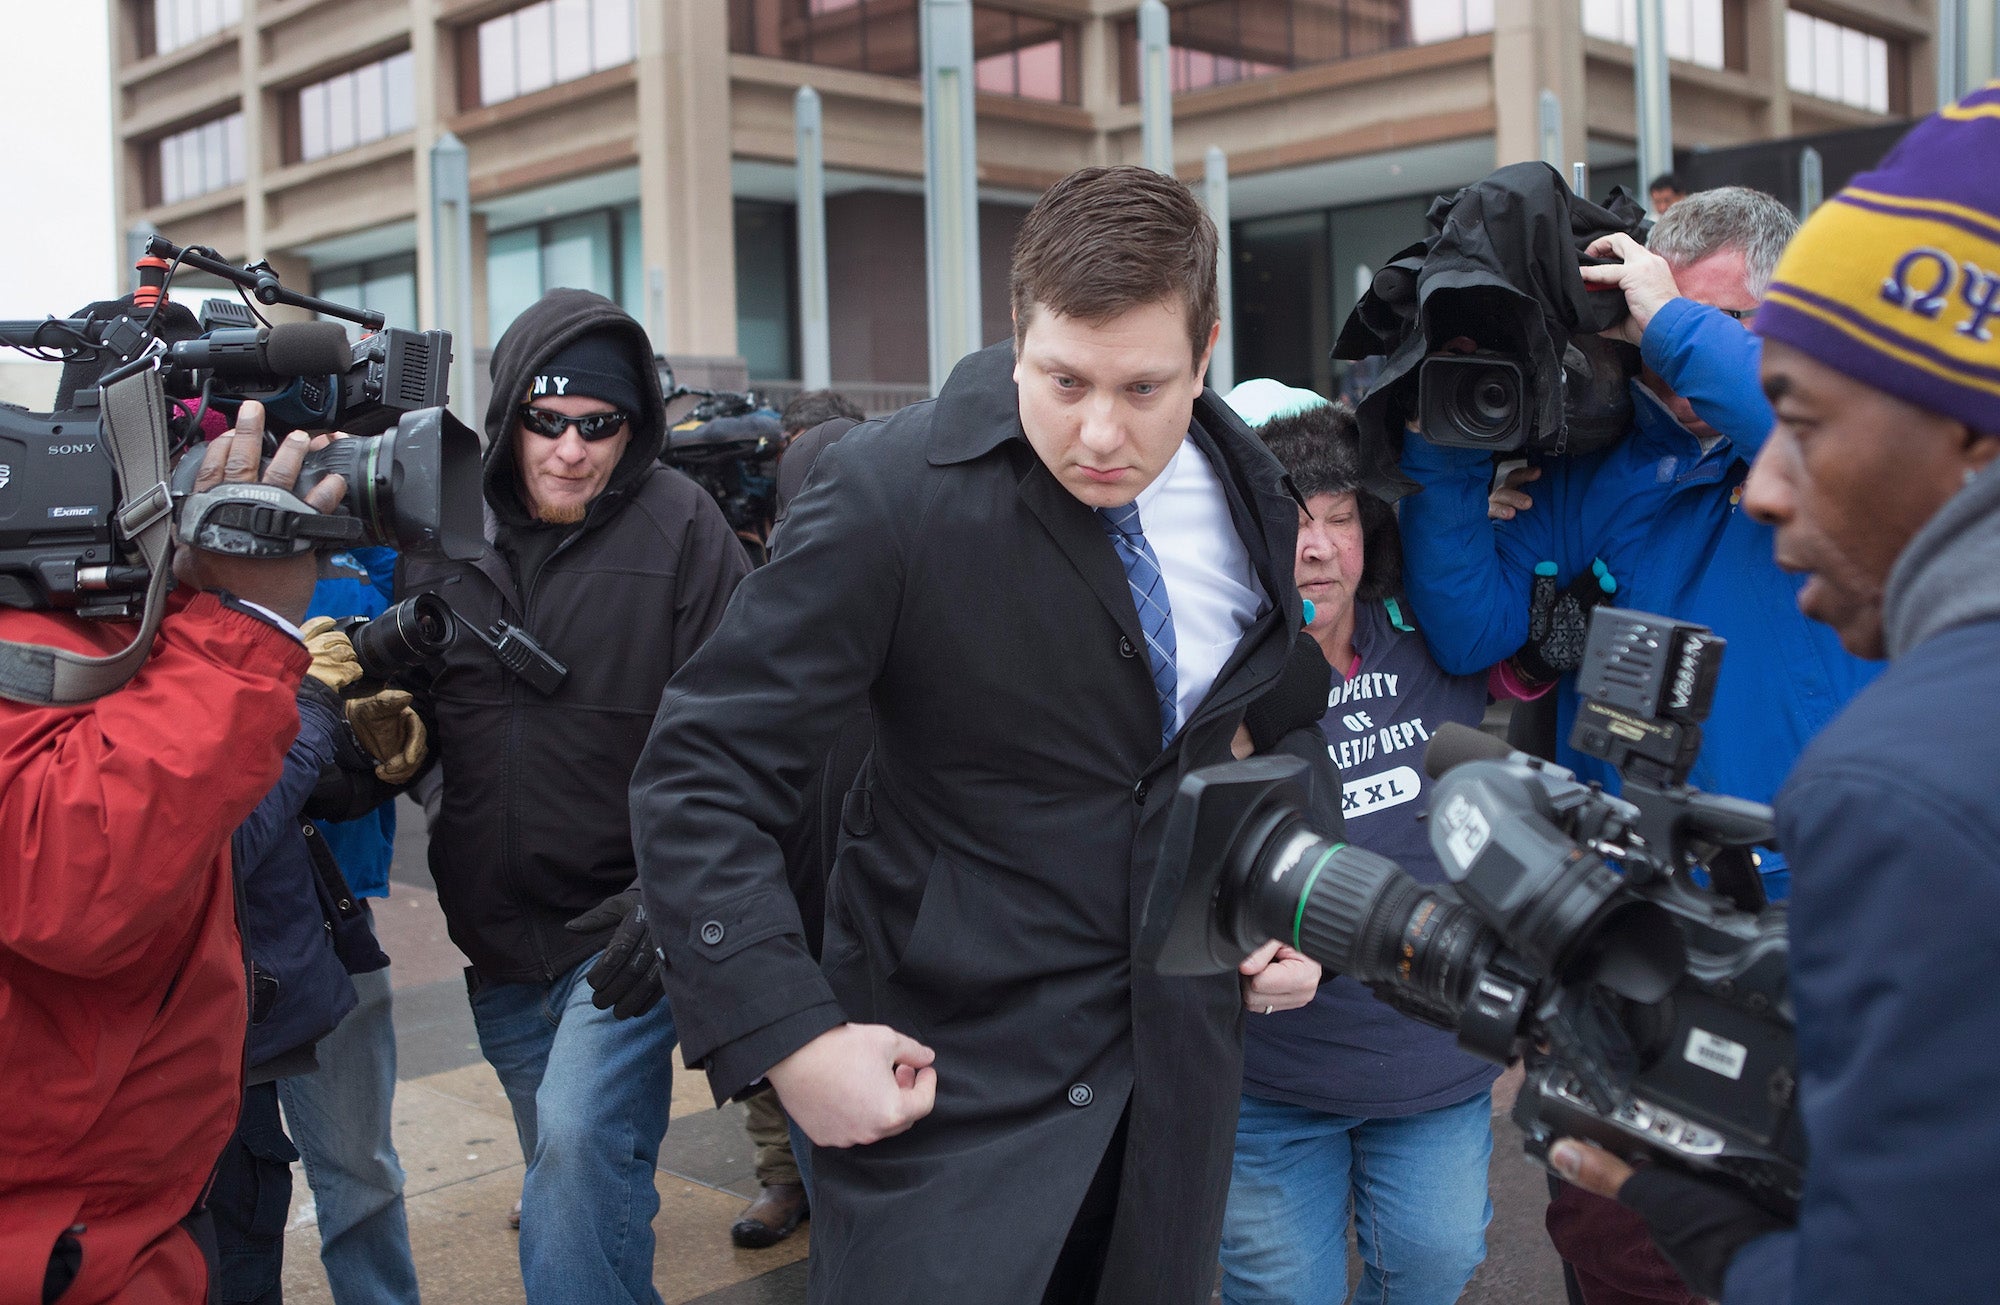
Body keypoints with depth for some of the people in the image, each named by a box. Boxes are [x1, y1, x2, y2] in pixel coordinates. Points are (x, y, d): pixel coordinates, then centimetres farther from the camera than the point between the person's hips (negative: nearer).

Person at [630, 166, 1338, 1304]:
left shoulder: (1248, 496, -3)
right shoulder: (893, 492, -19)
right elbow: (702, 780, -17)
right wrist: (787, 1039, -23)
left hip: (1181, 1060, 5)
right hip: (952, 1080, -5)